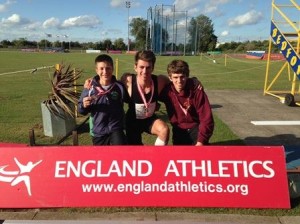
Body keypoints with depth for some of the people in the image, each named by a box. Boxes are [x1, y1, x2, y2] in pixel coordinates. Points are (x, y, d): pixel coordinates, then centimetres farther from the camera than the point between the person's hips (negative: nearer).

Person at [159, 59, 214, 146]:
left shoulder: (196, 90, -21)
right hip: (179, 130, 3)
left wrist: (201, 141, -26)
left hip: (196, 127, -3)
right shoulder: (167, 90, -14)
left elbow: (206, 118, -21)